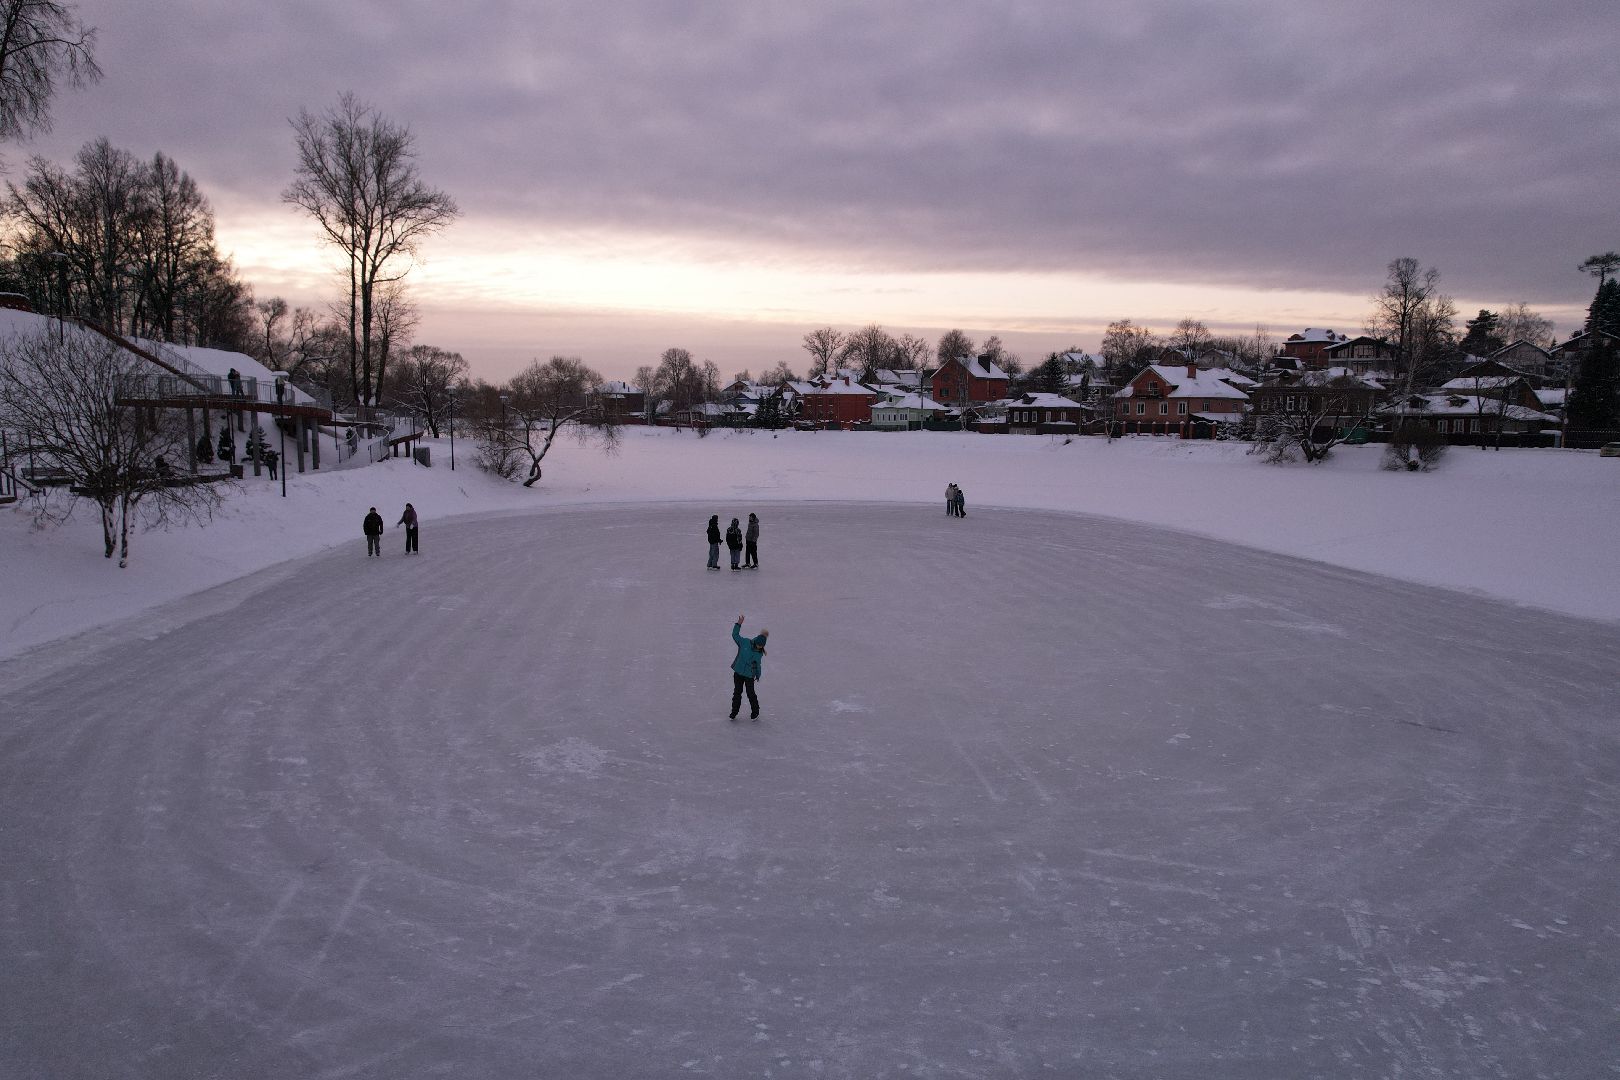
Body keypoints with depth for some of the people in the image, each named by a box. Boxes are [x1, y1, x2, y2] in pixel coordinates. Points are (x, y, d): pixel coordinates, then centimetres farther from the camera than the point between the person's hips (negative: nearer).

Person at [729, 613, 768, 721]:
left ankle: (755, 713, 17)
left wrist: (758, 675, 18)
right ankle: (734, 713, 20)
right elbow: (735, 635, -8)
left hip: (750, 675, 0)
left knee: (751, 693, 0)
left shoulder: (760, 652, -1)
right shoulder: (745, 642, -7)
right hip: (738, 672, 0)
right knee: (737, 692, 7)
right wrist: (739, 624, -16)